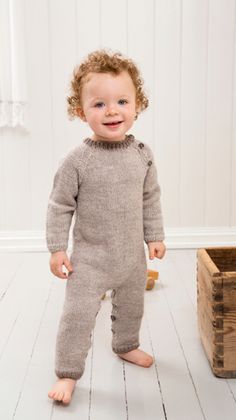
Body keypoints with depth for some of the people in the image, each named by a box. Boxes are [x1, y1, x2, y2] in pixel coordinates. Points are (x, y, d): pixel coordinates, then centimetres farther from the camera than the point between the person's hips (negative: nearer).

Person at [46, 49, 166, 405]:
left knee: (131, 307, 23)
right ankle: (68, 373, 16)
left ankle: (126, 346, 50)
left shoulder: (142, 154, -6)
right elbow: (60, 206, -10)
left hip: (133, 256, 5)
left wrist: (154, 236, 7)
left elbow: (151, 198, 6)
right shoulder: (77, 161, -17)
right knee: (78, 315, -3)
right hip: (90, 258, -4)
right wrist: (57, 249, -10)